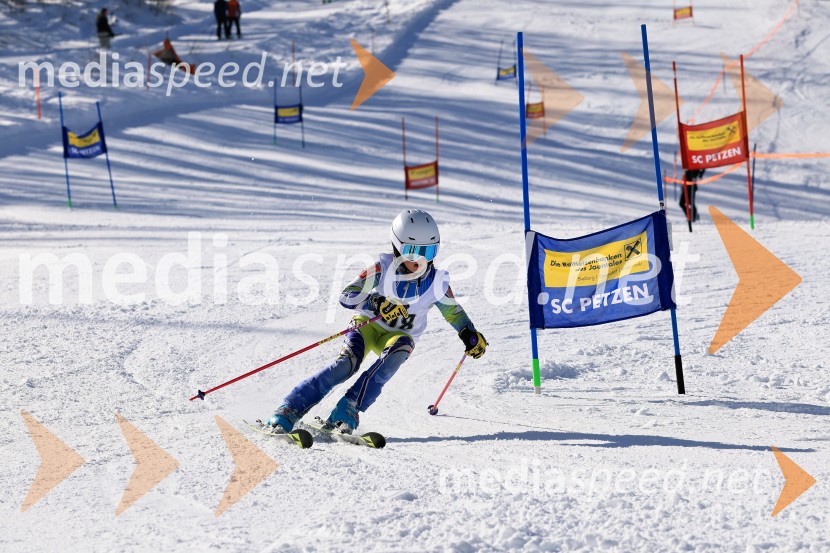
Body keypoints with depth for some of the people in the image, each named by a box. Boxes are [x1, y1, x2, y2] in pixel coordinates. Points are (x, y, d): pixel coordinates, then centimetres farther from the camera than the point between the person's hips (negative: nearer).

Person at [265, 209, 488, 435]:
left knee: (398, 352, -34)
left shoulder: (436, 282, -9)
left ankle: (348, 411, -38)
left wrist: (471, 335, -4)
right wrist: (378, 304, -36)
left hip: (400, 335, 2)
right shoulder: (383, 269, -17)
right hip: (368, 324, -2)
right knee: (346, 364, -30)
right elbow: (346, 297, -20)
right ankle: (288, 411, -27)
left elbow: (453, 311, 10)